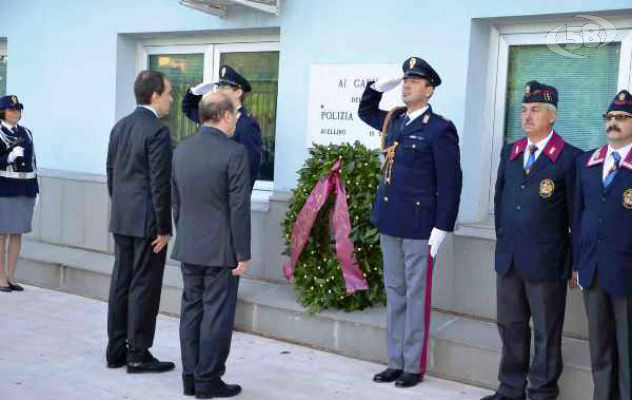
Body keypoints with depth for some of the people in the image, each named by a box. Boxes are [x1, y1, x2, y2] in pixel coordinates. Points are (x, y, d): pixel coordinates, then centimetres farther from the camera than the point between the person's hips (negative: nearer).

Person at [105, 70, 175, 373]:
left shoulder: (119, 127, 11)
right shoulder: (157, 131, -15)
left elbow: (111, 174, 15)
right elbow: (160, 184, -17)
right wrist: (164, 228, -13)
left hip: (121, 219, 8)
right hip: (146, 221, -8)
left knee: (121, 283, 12)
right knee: (144, 286, 0)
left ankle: (116, 350, 20)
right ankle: (138, 354, 7)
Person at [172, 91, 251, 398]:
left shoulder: (181, 150, 6)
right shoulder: (234, 153, -15)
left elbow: (176, 201, 12)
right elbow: (239, 207, -16)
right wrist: (243, 254, -10)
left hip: (189, 247, 6)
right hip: (221, 249, -6)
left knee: (191, 310, 13)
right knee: (217, 313, 2)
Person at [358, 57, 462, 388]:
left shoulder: (440, 129, -9)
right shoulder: (393, 121, 11)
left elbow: (449, 183, -11)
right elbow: (365, 110, 31)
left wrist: (441, 229, -16)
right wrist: (380, 85, 12)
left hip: (419, 225, -7)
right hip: (389, 222, 7)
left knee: (416, 295, 2)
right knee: (394, 293, 13)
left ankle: (414, 366, 13)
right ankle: (395, 361, 22)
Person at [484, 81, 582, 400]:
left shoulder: (569, 157, -8)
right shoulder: (509, 153, 10)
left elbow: (576, 212, -5)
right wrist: (503, 239, 14)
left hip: (547, 262, -5)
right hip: (508, 259, 6)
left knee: (546, 332, 7)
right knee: (510, 326, 15)